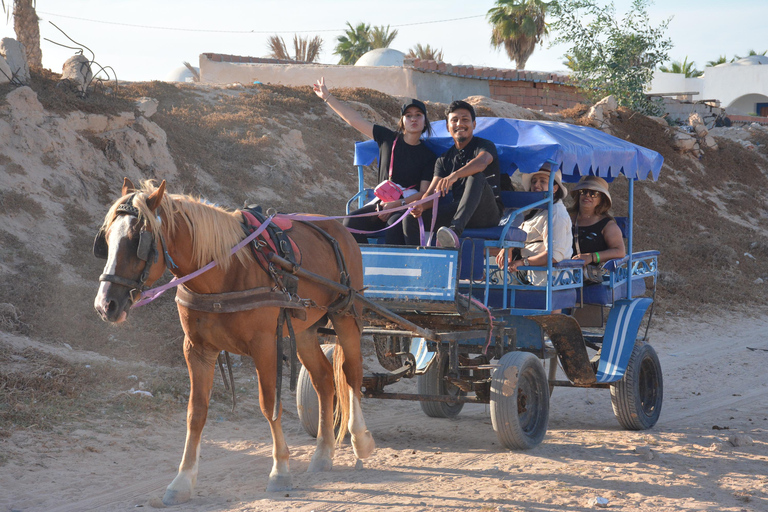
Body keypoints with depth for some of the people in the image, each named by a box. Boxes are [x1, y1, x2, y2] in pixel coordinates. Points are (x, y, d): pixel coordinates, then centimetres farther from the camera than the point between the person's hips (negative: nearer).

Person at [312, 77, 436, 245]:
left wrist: (397, 204, -20)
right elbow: (355, 119, 13)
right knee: (351, 221, -22)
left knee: (394, 223, -36)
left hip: (409, 204, -4)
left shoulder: (428, 156, 3)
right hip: (382, 202, 4)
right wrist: (327, 97, 15)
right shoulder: (388, 139, 10)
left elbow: (424, 192, -4)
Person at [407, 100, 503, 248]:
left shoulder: (485, 146, 1)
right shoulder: (444, 159, 17)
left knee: (476, 176, -36)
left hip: (487, 213, -5)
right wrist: (421, 206, -20)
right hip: (457, 212, 5)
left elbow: (482, 162, -25)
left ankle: (455, 230, -57)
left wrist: (454, 175, -45)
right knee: (412, 218, -15)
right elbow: (433, 191, 5)